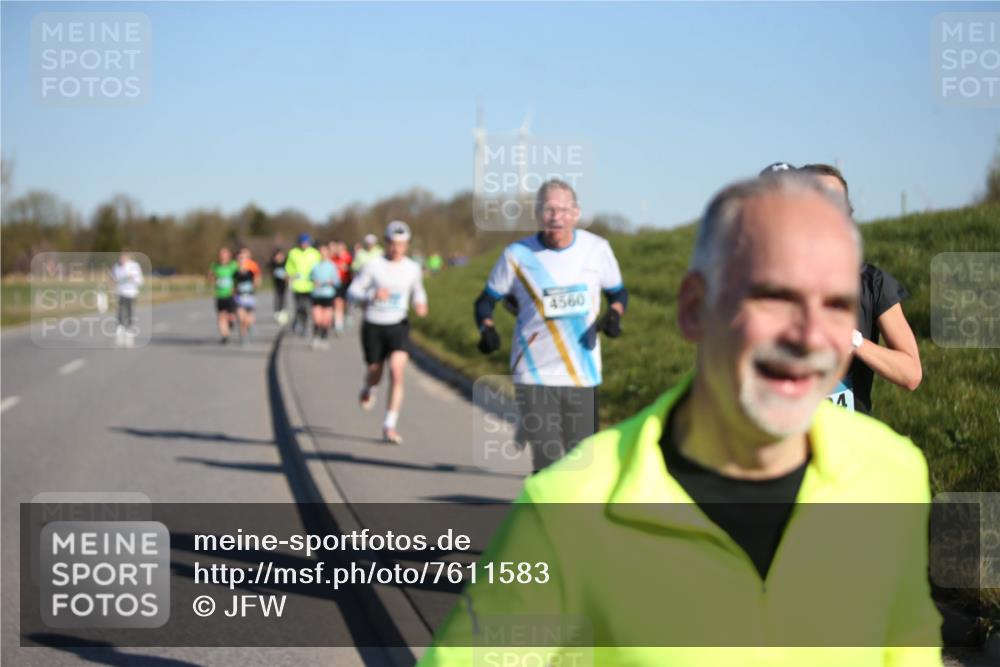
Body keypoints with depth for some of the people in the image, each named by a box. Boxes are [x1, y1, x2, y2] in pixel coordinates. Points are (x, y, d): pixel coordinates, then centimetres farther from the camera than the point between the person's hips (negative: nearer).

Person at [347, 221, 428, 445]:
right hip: (373, 326, -1)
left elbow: (418, 292, 18)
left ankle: (390, 426, -14)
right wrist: (372, 295, -26)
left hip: (398, 326, 1)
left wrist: (420, 305, -5)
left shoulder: (412, 268, 0)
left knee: (397, 373, -18)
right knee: (375, 374, 12)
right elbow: (352, 292, -6)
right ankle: (368, 388, 53)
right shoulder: (373, 265, -9)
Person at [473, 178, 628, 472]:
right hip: (535, 377, -2)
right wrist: (486, 329, -16)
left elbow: (618, 293, 14)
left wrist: (613, 314, -8)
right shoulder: (516, 255, -4)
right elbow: (486, 300, 5)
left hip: (583, 377, 2)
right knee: (547, 466, -9)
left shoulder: (597, 248, 1)